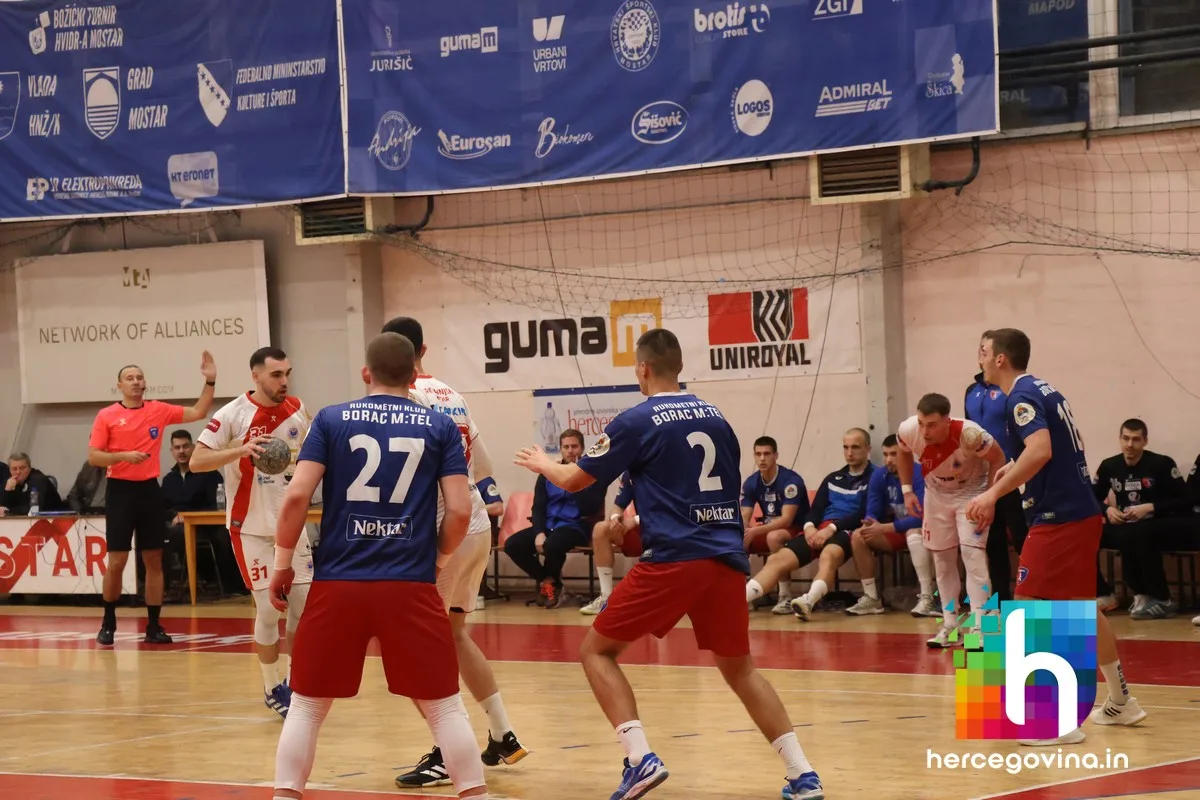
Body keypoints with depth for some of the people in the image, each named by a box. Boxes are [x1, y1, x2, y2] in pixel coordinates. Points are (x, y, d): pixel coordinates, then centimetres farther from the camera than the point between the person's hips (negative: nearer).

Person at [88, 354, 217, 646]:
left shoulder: (159, 410, 7)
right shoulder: (106, 416, -2)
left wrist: (210, 382, -3)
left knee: (154, 560, 4)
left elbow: (198, 413, 8)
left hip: (149, 490, 3)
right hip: (121, 490, -3)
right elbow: (92, 457, -4)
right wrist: (124, 456, -18)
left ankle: (153, 626, 10)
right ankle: (108, 623, 13)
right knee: (116, 561, -3)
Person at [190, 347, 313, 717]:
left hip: (291, 522, 5)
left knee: (305, 601, 5)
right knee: (268, 607, -4)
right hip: (252, 526, -5)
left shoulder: (296, 410, 1)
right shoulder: (233, 415, -13)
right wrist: (241, 450, -31)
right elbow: (196, 461, -18)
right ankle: (274, 689, 11)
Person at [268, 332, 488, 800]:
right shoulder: (440, 427, 6)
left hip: (337, 584, 0)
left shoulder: (331, 420, 5)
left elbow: (297, 496, -4)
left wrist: (283, 563, 7)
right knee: (444, 706, 9)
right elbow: (459, 511, -1)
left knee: (306, 704, 13)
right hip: (411, 586, 0)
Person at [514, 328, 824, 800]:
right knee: (738, 667, 18)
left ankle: (640, 759, -10)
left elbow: (575, 480, 7)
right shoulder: (715, 416, 15)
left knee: (597, 650, 8)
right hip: (727, 558, 6)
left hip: (674, 560, -5)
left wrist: (542, 464, 29)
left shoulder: (637, 421, -1)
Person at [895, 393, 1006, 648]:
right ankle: (950, 624, 18)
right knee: (942, 559, 8)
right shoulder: (908, 431, -27)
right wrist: (907, 490, -5)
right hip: (937, 493, 4)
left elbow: (998, 459, -18)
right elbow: (904, 454, 0)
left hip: (971, 492, -4)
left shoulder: (970, 434, -37)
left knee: (972, 554, -16)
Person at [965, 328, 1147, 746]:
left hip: (1057, 519, -10)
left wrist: (994, 493, -27)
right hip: (1083, 512, 10)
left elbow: (1040, 450, -28)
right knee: (1082, 607, 21)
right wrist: (1016, 470, 25)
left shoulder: (1022, 397, -13)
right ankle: (1121, 703, 30)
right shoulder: (1045, 390, 15)